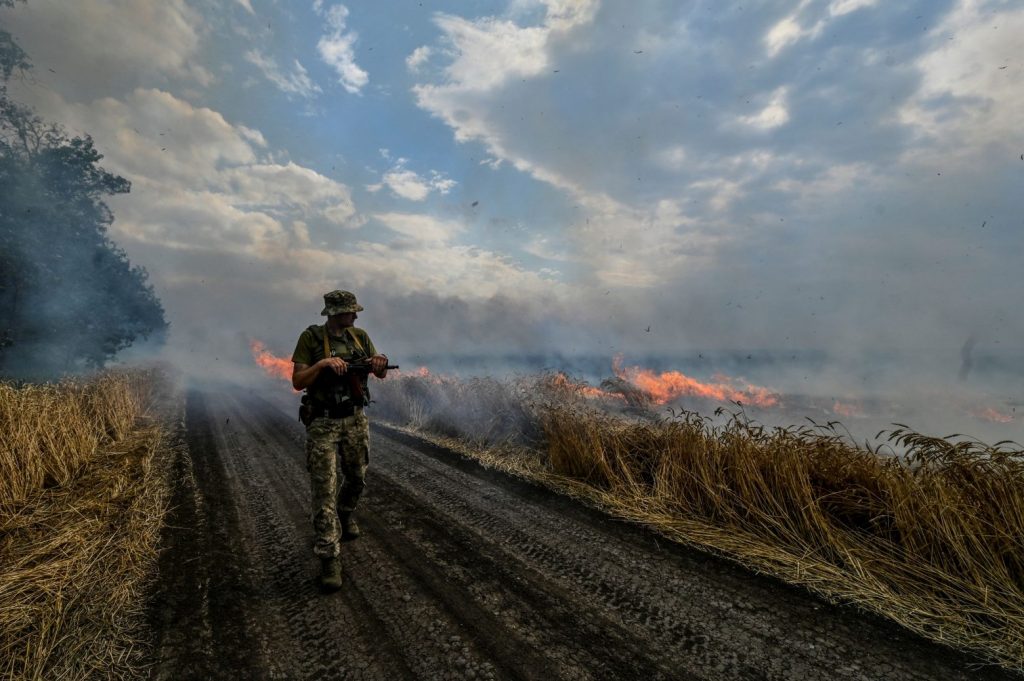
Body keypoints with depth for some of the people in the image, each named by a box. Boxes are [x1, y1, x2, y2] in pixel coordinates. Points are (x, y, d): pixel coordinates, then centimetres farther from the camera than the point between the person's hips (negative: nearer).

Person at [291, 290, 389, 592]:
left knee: (357, 479, 18)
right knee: (325, 490, -5)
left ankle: (346, 512, 50)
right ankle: (329, 559, 1)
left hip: (355, 420, 5)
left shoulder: (360, 337, 3)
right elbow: (297, 382, -11)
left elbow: (381, 374, 5)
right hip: (323, 424, -4)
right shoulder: (311, 338, -10)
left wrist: (380, 363, -18)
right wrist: (323, 363, -26)